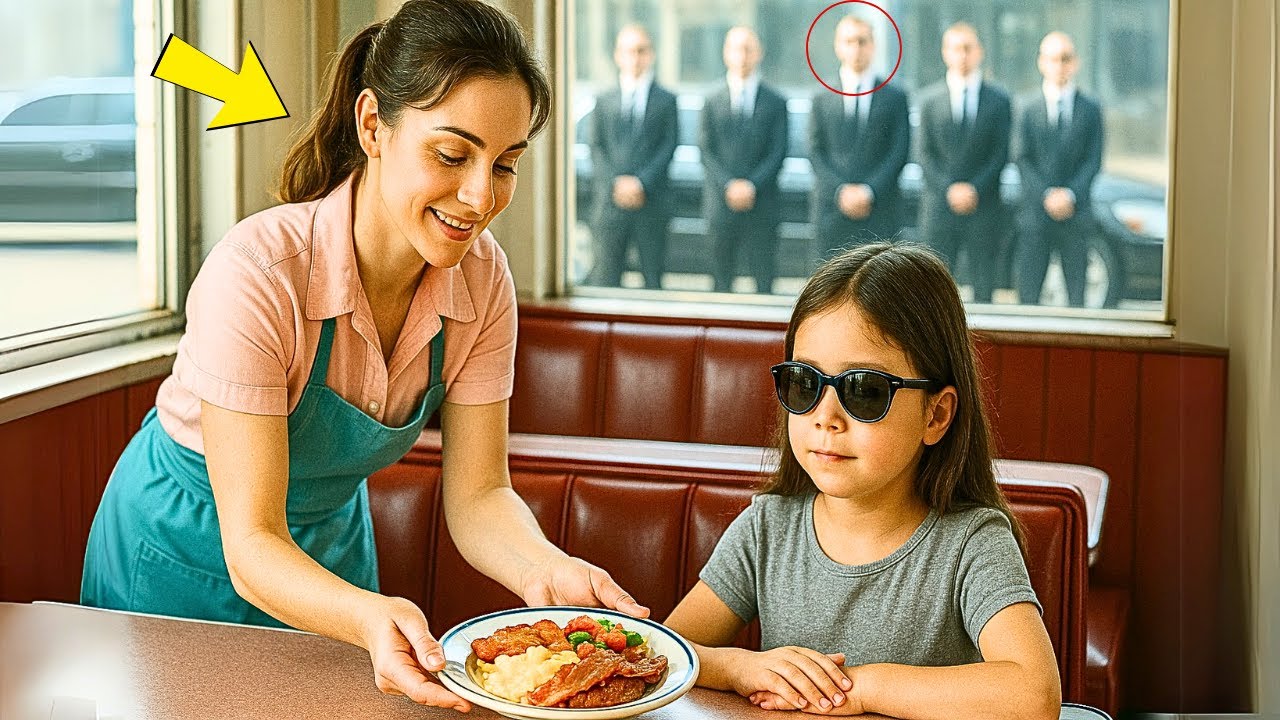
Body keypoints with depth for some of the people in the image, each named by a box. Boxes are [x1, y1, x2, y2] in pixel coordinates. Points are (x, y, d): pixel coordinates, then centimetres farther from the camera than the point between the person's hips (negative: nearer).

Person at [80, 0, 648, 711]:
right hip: (187, 551, -4)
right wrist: (370, 618, -52)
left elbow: (476, 498, -16)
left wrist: (546, 571, -37)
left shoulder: (481, 278, -19)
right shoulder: (257, 272, -34)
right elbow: (251, 546, -33)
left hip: (332, 545, 4)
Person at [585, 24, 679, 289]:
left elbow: (668, 146, -1)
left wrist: (641, 182, -13)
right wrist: (616, 183, -10)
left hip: (652, 201, -1)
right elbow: (597, 147, 6)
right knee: (606, 276, -2)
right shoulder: (604, 101, 13)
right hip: (612, 199, 1)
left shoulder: (666, 100, 8)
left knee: (653, 275, 3)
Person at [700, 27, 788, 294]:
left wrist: (752, 185, -11)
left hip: (762, 203, 0)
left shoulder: (775, 102, 7)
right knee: (722, 280, 3)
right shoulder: (712, 102, 8)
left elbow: (778, 152, 2)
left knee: (765, 279, -1)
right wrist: (729, 185, -12)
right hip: (722, 201, 0)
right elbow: (707, 151, 2)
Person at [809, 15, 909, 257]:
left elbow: (899, 153, 2)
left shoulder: (895, 98, 8)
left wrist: (869, 191, -11)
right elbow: (817, 153, 5)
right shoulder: (822, 99, 11)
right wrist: (841, 191, -10)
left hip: (880, 211, -1)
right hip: (832, 208, 1)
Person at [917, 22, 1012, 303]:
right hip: (939, 206, 0)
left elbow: (1002, 154, 2)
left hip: (984, 206, 0)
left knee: (984, 288, 1)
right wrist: (948, 189, -10)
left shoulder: (998, 100, 7)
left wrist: (975, 189, -10)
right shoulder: (929, 99, 8)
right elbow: (925, 154, 3)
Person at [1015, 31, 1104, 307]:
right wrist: (1047, 195, -13)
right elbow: (1023, 159, 0)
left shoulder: (1090, 108, 8)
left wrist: (1071, 194, -13)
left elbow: (1093, 160, 2)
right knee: (1028, 292, -2)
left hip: (1074, 212, 1)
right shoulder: (1028, 107, 6)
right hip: (1035, 211, -1)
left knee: (1077, 292, 2)